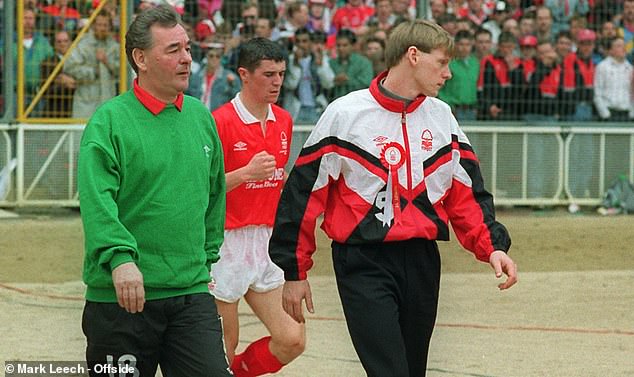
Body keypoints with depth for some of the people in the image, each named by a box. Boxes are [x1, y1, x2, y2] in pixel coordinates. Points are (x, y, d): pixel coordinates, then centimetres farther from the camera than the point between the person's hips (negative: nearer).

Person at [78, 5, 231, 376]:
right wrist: (120, 257, -33)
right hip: (120, 299, -4)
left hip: (192, 294, 4)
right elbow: (97, 202, -20)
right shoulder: (110, 120, -7)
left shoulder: (201, 117, 11)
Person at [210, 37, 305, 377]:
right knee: (225, 346, 1)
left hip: (267, 242, 6)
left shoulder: (283, 121, 9)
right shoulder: (221, 121, -12)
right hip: (227, 243, -6)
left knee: (292, 340, -1)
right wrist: (245, 174, -26)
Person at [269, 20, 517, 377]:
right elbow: (303, 192, -4)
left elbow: (466, 193, 12)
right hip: (364, 264, -5)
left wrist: (491, 245, -5)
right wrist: (294, 271, -3)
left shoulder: (442, 117, 9)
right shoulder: (345, 113, -7)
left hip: (422, 263, 6)